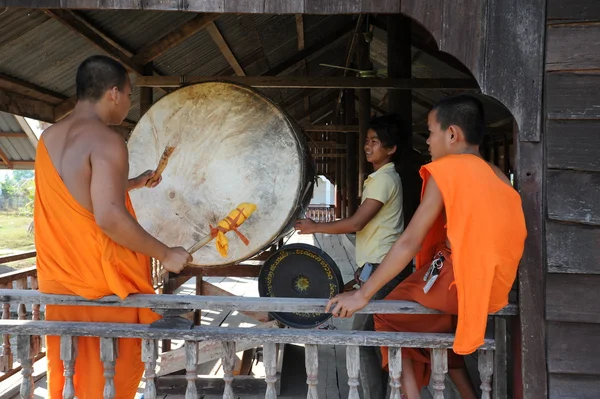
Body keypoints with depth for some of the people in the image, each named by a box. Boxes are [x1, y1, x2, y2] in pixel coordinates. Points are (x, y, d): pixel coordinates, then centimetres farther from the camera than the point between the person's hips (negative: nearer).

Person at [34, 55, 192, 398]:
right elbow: (110, 217, -27)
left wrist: (134, 183, 35)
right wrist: (166, 254, -17)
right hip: (105, 284, -8)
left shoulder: (49, 138, 10)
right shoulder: (106, 140, -17)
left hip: (59, 282, 8)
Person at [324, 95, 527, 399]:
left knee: (388, 317, 12)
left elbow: (410, 241, -13)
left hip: (458, 281, -7)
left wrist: (362, 295, -11)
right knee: (432, 323, 29)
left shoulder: (445, 170, -7)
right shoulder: (497, 175, 12)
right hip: (495, 289, 7)